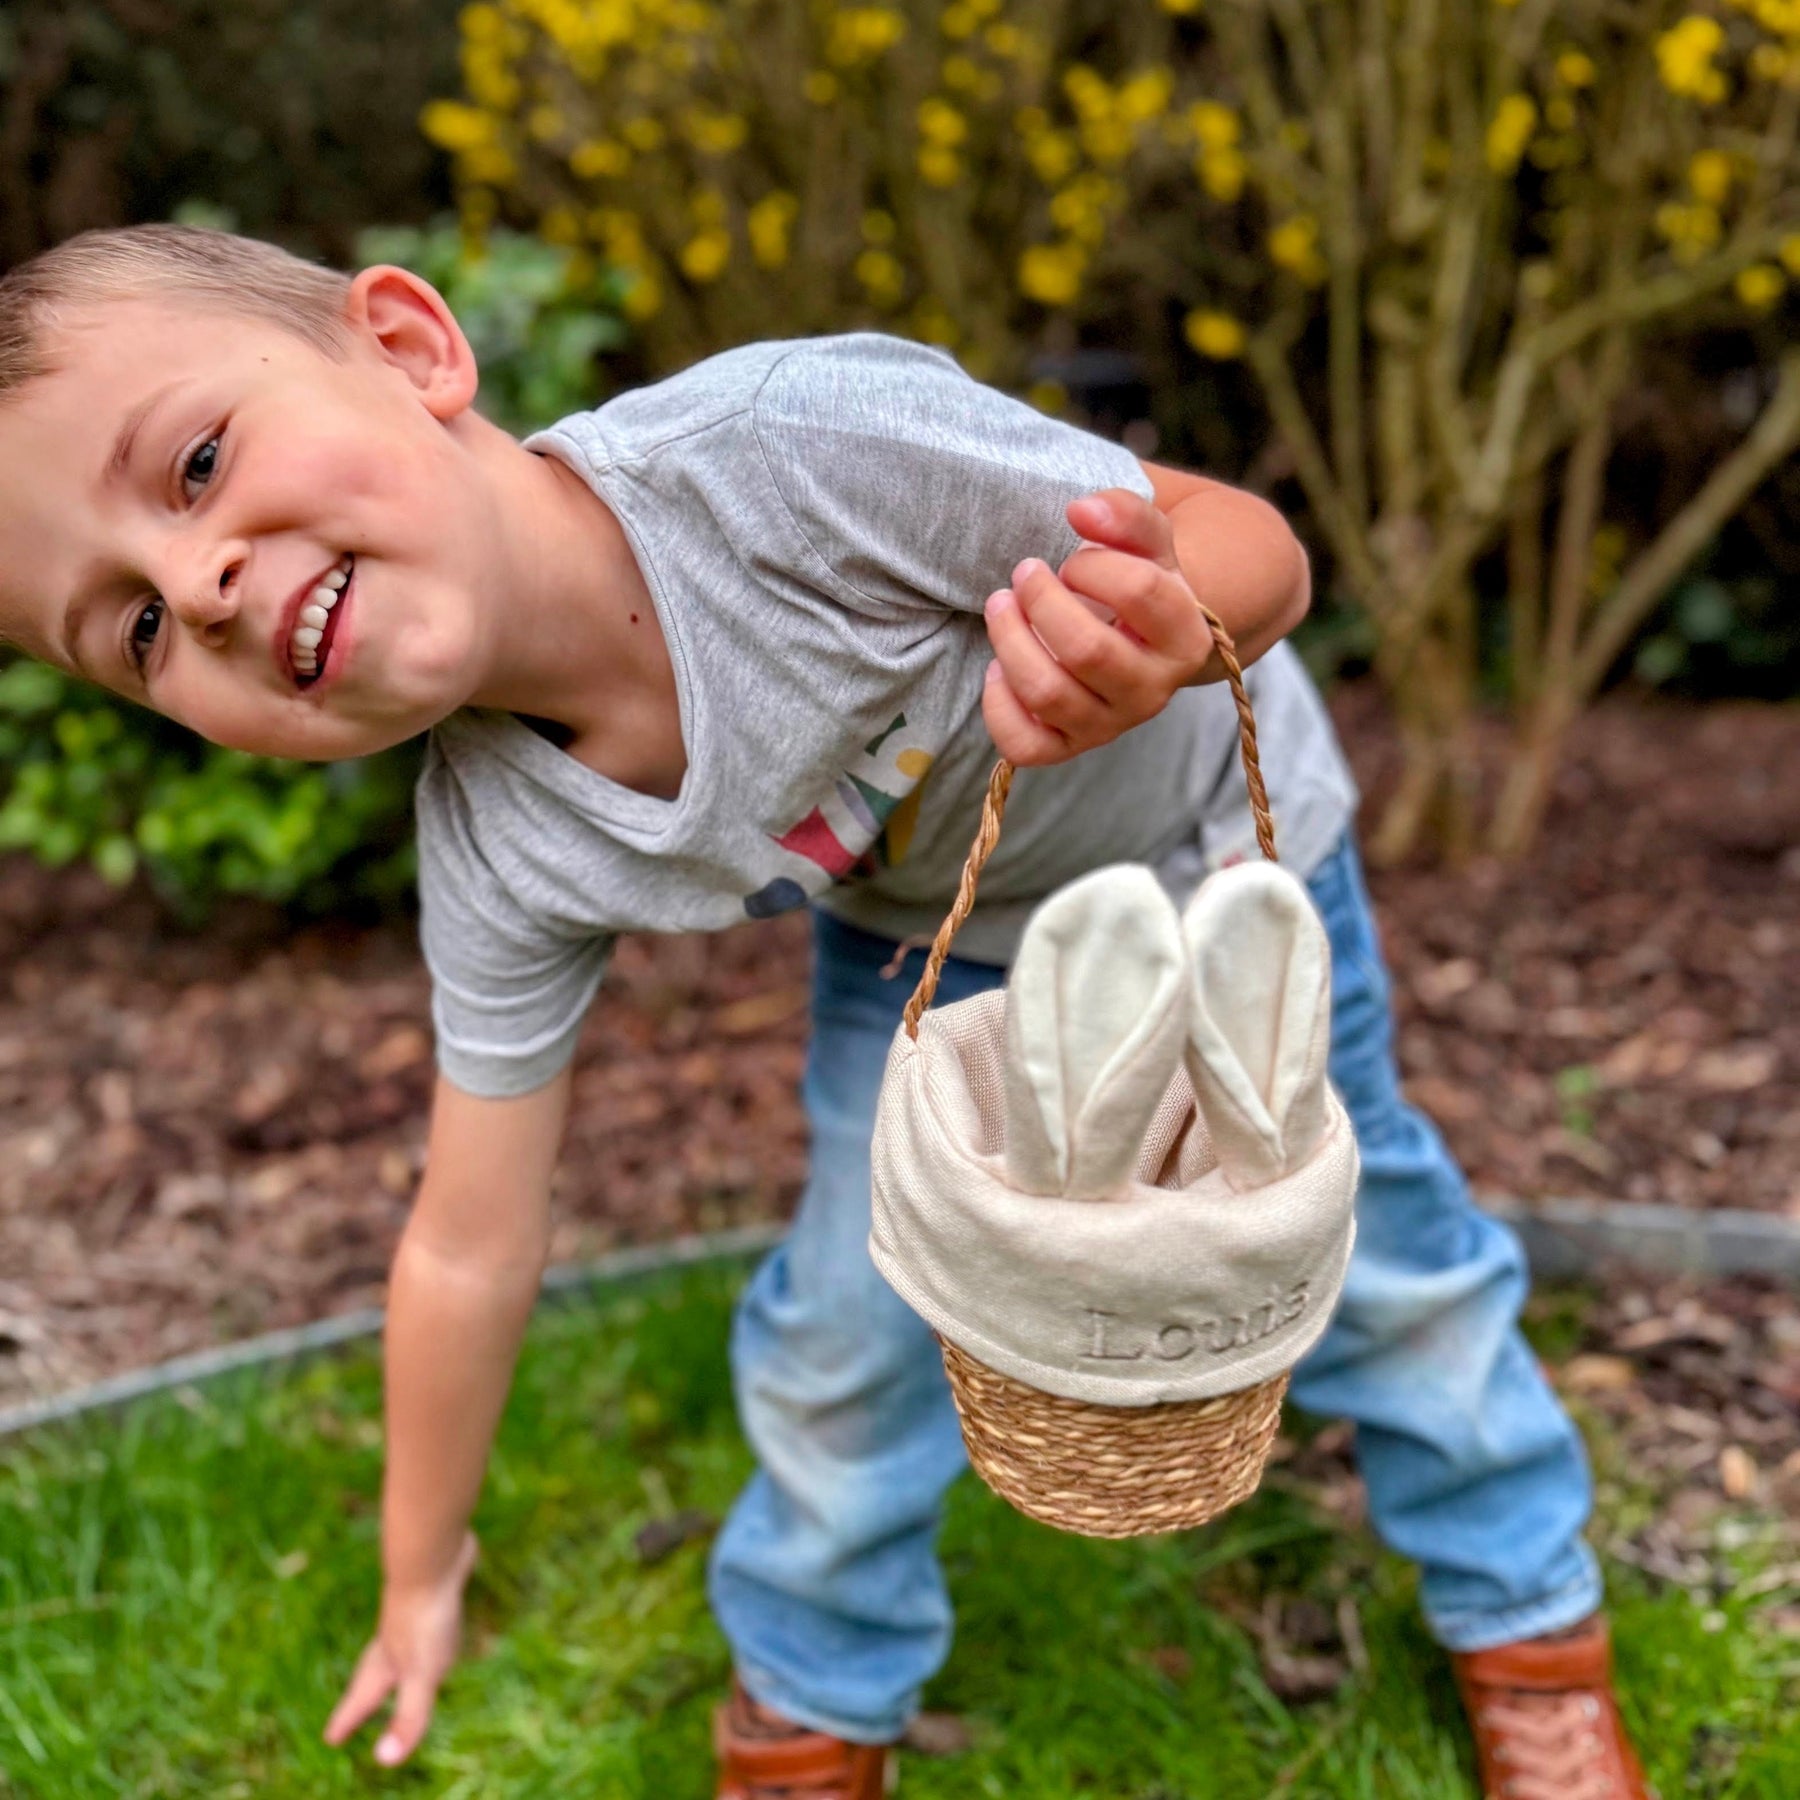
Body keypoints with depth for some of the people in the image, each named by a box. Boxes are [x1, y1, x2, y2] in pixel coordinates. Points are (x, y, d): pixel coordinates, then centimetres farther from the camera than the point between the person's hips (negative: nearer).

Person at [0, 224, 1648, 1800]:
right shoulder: (504, 866, -27)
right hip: (927, 934, 2)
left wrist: (1161, 634, -57)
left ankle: (1533, 1631, 42)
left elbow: (1252, 550, -33)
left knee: (1367, 1250, 12)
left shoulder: (793, 446, -43)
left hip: (1220, 846, -1)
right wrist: (421, 1578, -2)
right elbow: (472, 1250, -14)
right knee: (843, 1332, 1)